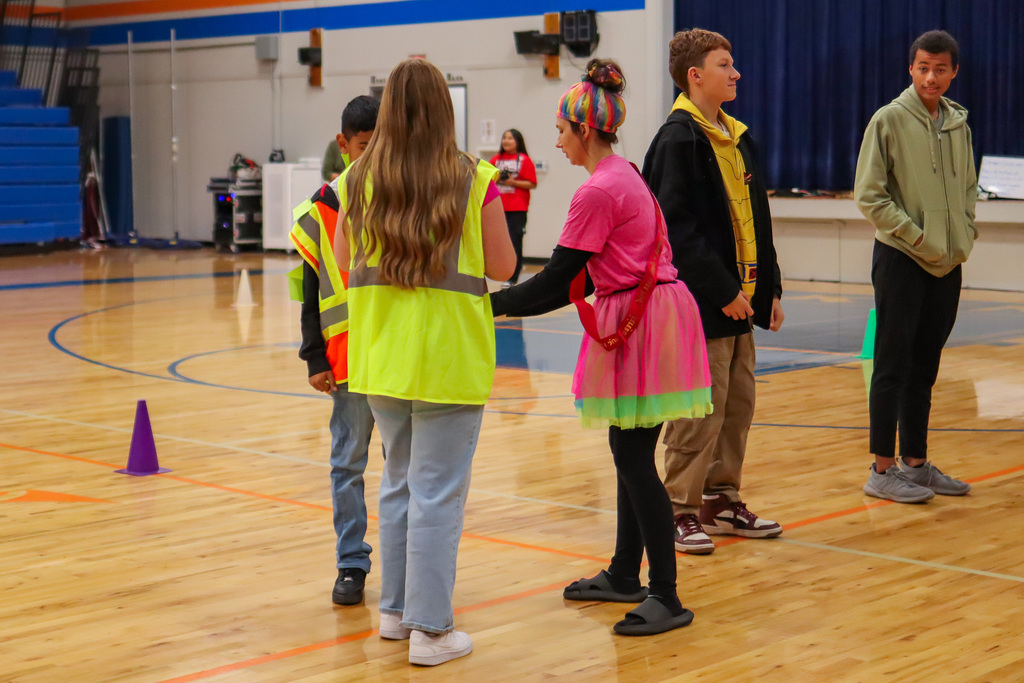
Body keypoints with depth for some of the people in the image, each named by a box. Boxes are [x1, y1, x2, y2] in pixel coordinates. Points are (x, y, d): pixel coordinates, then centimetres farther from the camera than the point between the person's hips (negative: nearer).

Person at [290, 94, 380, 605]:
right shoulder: (322, 210, 1)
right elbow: (312, 292, 4)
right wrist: (314, 358, 0)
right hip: (348, 358, 0)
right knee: (348, 463, 5)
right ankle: (352, 564, 15)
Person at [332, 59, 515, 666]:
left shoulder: (359, 180, -2)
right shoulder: (473, 181, -11)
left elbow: (345, 260, 9)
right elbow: (503, 267, -4)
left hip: (382, 353, 4)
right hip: (449, 354, -4)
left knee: (399, 480, 20)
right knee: (438, 492, 3)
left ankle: (397, 609, 30)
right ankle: (431, 628, 8)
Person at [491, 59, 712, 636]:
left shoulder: (599, 191, -16)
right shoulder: (625, 176, 15)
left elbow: (559, 276, -15)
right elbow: (582, 278, 18)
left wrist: (496, 304, -5)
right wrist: (515, 305, 17)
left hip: (639, 327, -10)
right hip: (648, 315, 10)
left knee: (634, 460, -6)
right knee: (630, 453, 17)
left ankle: (666, 598, -1)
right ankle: (625, 575, 29)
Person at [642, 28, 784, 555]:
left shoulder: (737, 138, 16)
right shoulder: (678, 139, -11)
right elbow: (679, 228, -18)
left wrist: (769, 288, 15)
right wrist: (722, 290, -19)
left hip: (738, 299, 9)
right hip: (700, 302, -9)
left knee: (738, 405, 13)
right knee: (699, 412, -4)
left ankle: (721, 500, 24)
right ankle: (680, 509, 6)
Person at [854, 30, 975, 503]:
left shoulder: (958, 124, 10)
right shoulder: (889, 120, -8)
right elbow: (869, 195, -11)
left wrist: (964, 234, 4)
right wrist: (916, 236, -14)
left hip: (947, 264, 6)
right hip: (900, 259, -6)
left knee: (924, 368, 12)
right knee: (893, 365, -3)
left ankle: (916, 463, 20)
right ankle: (883, 470, 2)